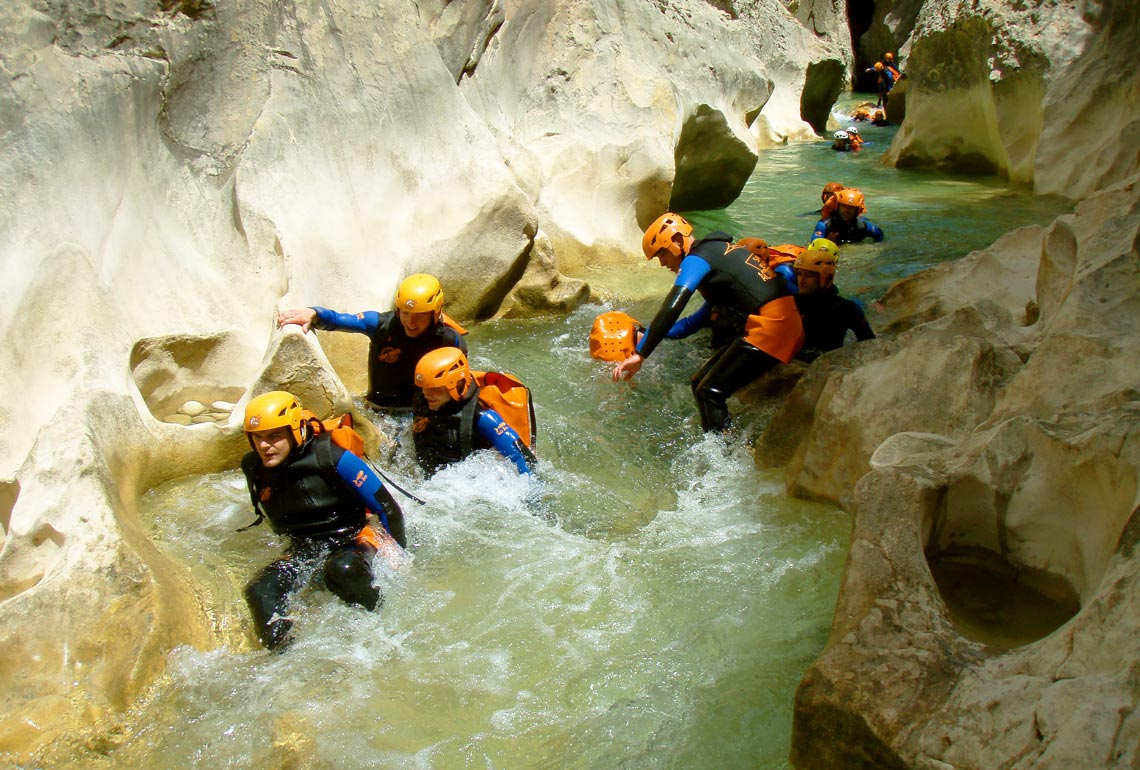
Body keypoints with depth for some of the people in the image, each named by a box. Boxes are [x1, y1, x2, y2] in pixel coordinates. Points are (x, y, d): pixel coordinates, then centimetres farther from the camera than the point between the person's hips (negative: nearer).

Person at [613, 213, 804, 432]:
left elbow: (671, 309, -20)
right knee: (701, 383, 11)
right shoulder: (716, 251, 21)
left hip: (769, 324, -10)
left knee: (710, 392, -10)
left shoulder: (696, 259, -7)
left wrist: (640, 354, -20)